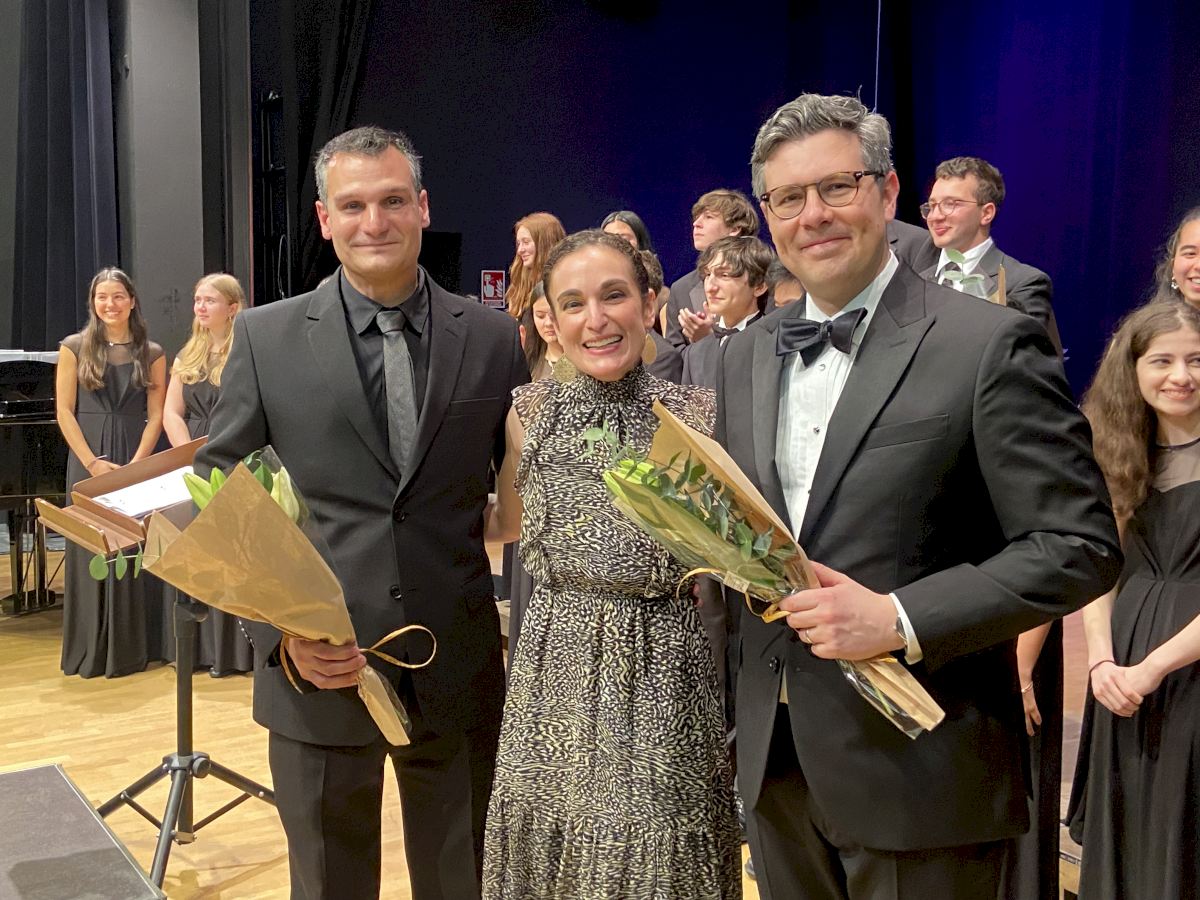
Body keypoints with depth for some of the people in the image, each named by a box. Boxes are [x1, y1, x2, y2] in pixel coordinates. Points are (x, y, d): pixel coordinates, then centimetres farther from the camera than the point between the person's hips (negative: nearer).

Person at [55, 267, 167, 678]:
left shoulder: (151, 353, 5)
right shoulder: (74, 347, 3)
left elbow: (155, 416, 1)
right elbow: (64, 412, -1)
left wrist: (134, 465, -11)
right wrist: (93, 463, -10)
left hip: (135, 461, 0)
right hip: (87, 461, 0)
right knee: (91, 551, 2)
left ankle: (132, 648, 11)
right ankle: (91, 650, 11)